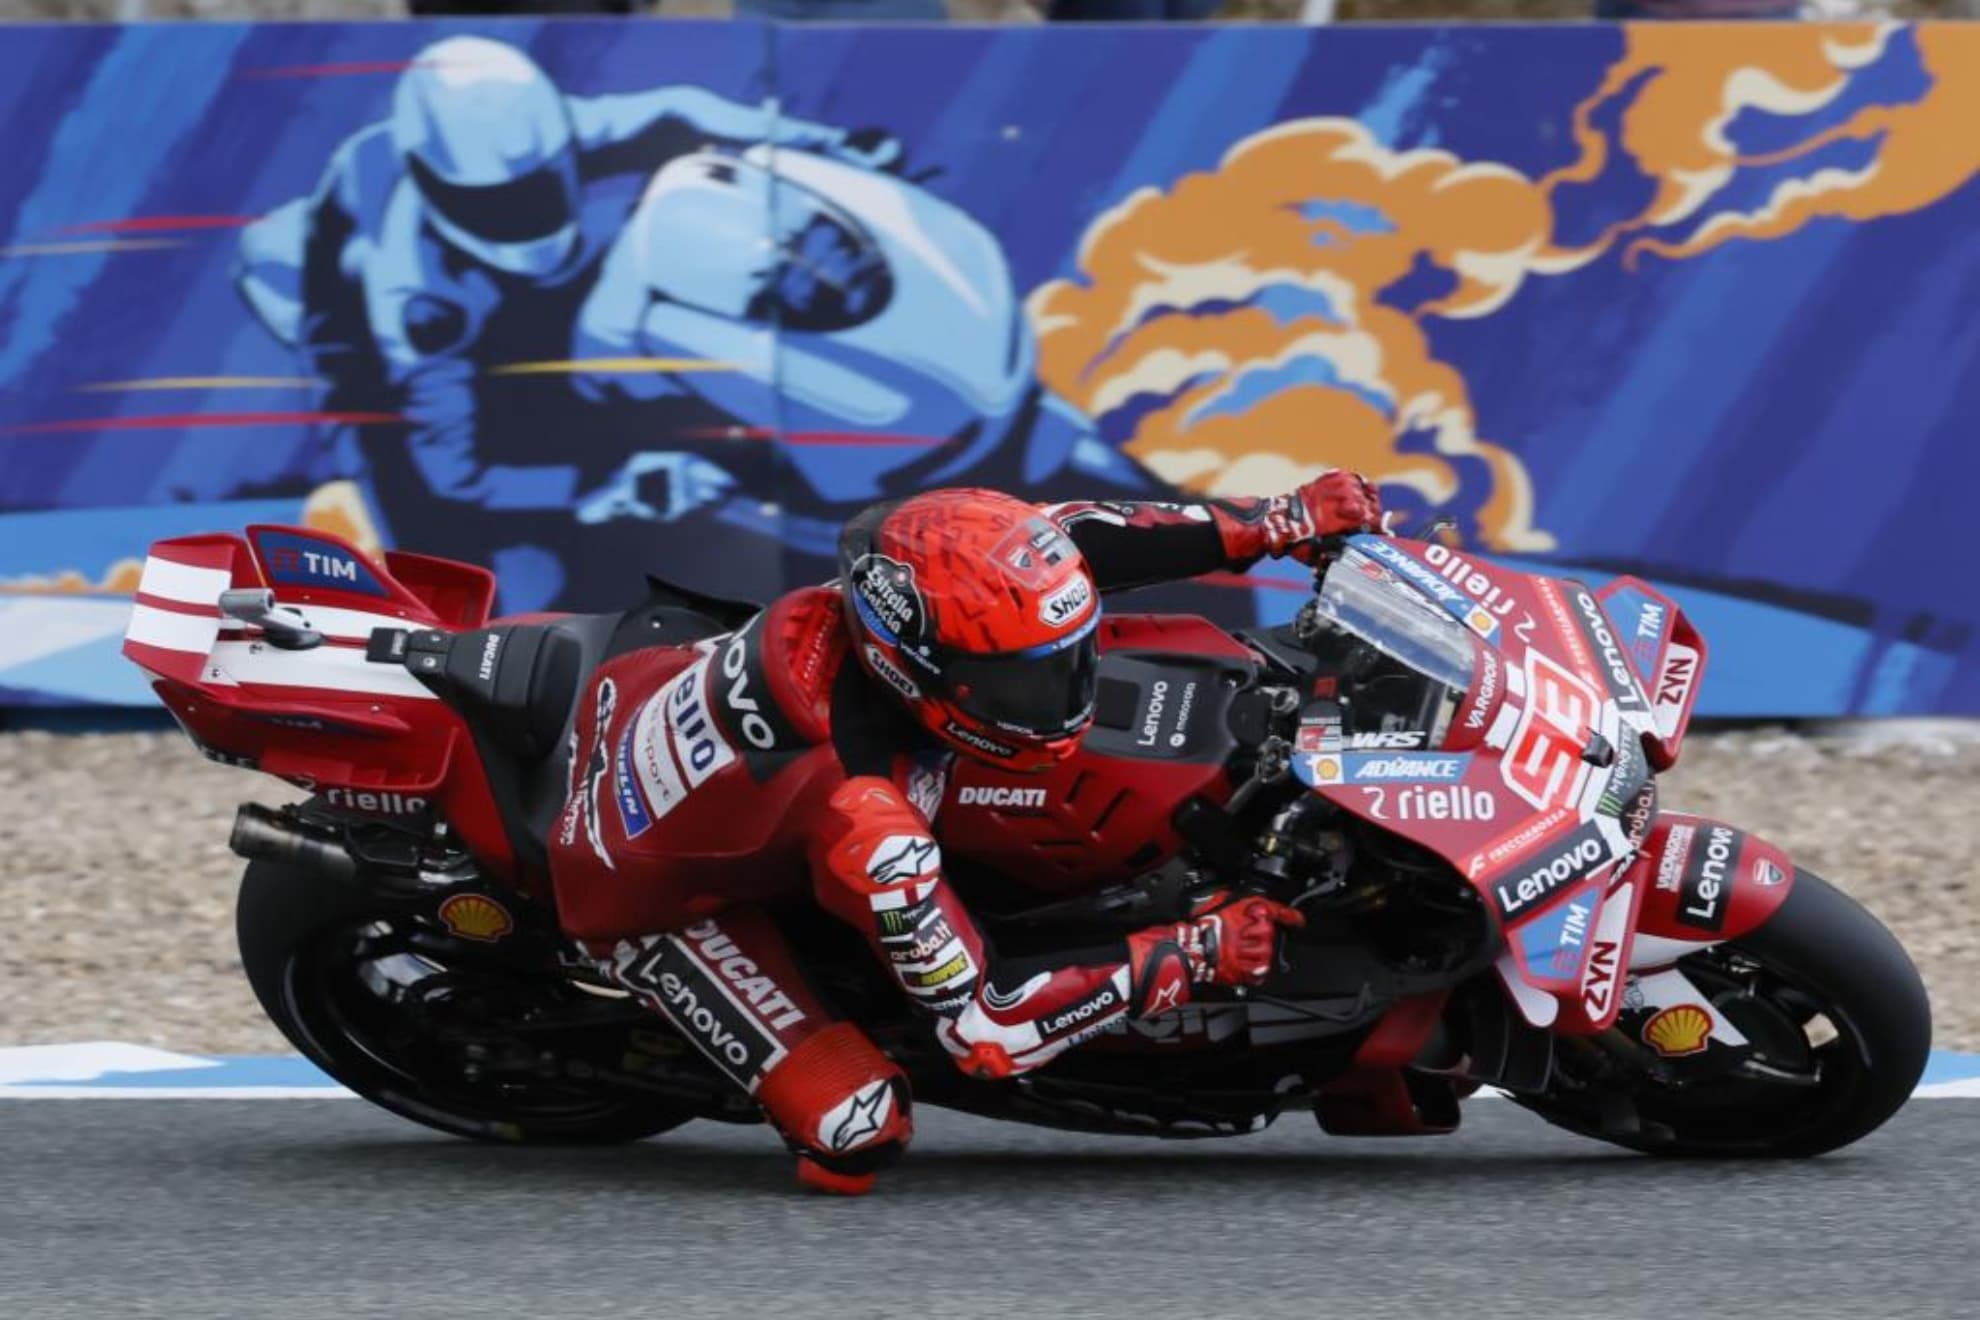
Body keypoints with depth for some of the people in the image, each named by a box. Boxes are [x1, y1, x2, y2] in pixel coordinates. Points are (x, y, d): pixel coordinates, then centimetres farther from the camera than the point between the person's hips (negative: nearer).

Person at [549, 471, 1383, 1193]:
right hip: (649, 898, -7)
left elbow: (1062, 540, -8)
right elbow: (983, 1030, -36)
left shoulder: (908, 586, -27)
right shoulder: (862, 819, -43)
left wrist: (1283, 522, -14)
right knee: (858, 1135, -16)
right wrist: (1190, 957, -36)